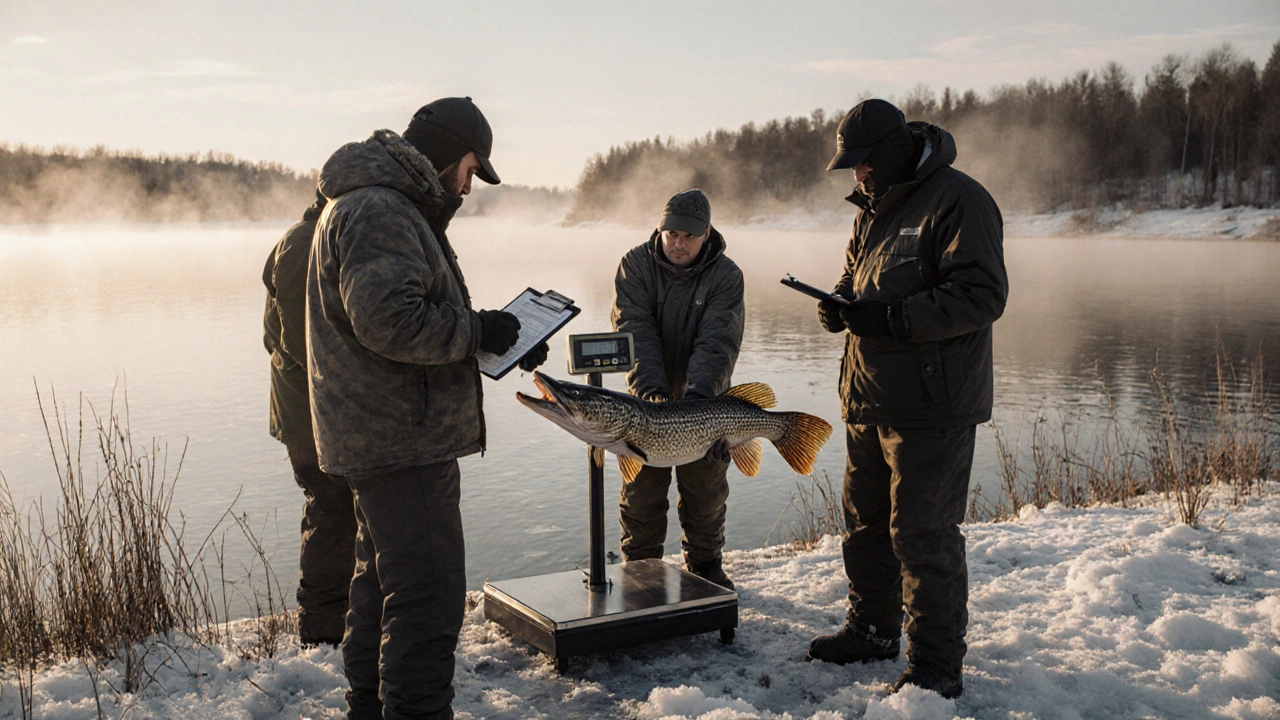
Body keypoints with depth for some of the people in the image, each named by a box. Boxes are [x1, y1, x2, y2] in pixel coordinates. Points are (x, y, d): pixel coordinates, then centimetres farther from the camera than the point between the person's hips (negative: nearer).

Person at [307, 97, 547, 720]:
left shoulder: (398, 210, 20)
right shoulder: (378, 210, -16)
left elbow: (427, 325, 24)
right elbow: (389, 319, -29)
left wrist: (503, 346, 12)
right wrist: (479, 330, -17)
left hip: (379, 438, 12)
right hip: (401, 441, -12)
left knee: (382, 581, 22)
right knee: (429, 597, -9)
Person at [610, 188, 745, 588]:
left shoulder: (726, 276, -11)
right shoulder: (636, 265, -9)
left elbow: (717, 343, -21)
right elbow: (635, 332, -18)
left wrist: (697, 394, -36)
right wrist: (652, 390, -32)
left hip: (705, 402, 0)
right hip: (647, 399, 0)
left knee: (706, 491, 7)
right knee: (641, 491, 5)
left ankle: (705, 566, 26)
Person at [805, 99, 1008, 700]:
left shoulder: (958, 201, -13)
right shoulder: (873, 209, 16)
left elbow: (982, 295, -20)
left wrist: (891, 318, -26)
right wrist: (840, 303, 0)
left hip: (932, 407, -9)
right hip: (868, 401, 9)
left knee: (922, 535, -5)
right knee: (865, 521, 19)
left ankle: (935, 668, 8)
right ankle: (872, 630, 36)